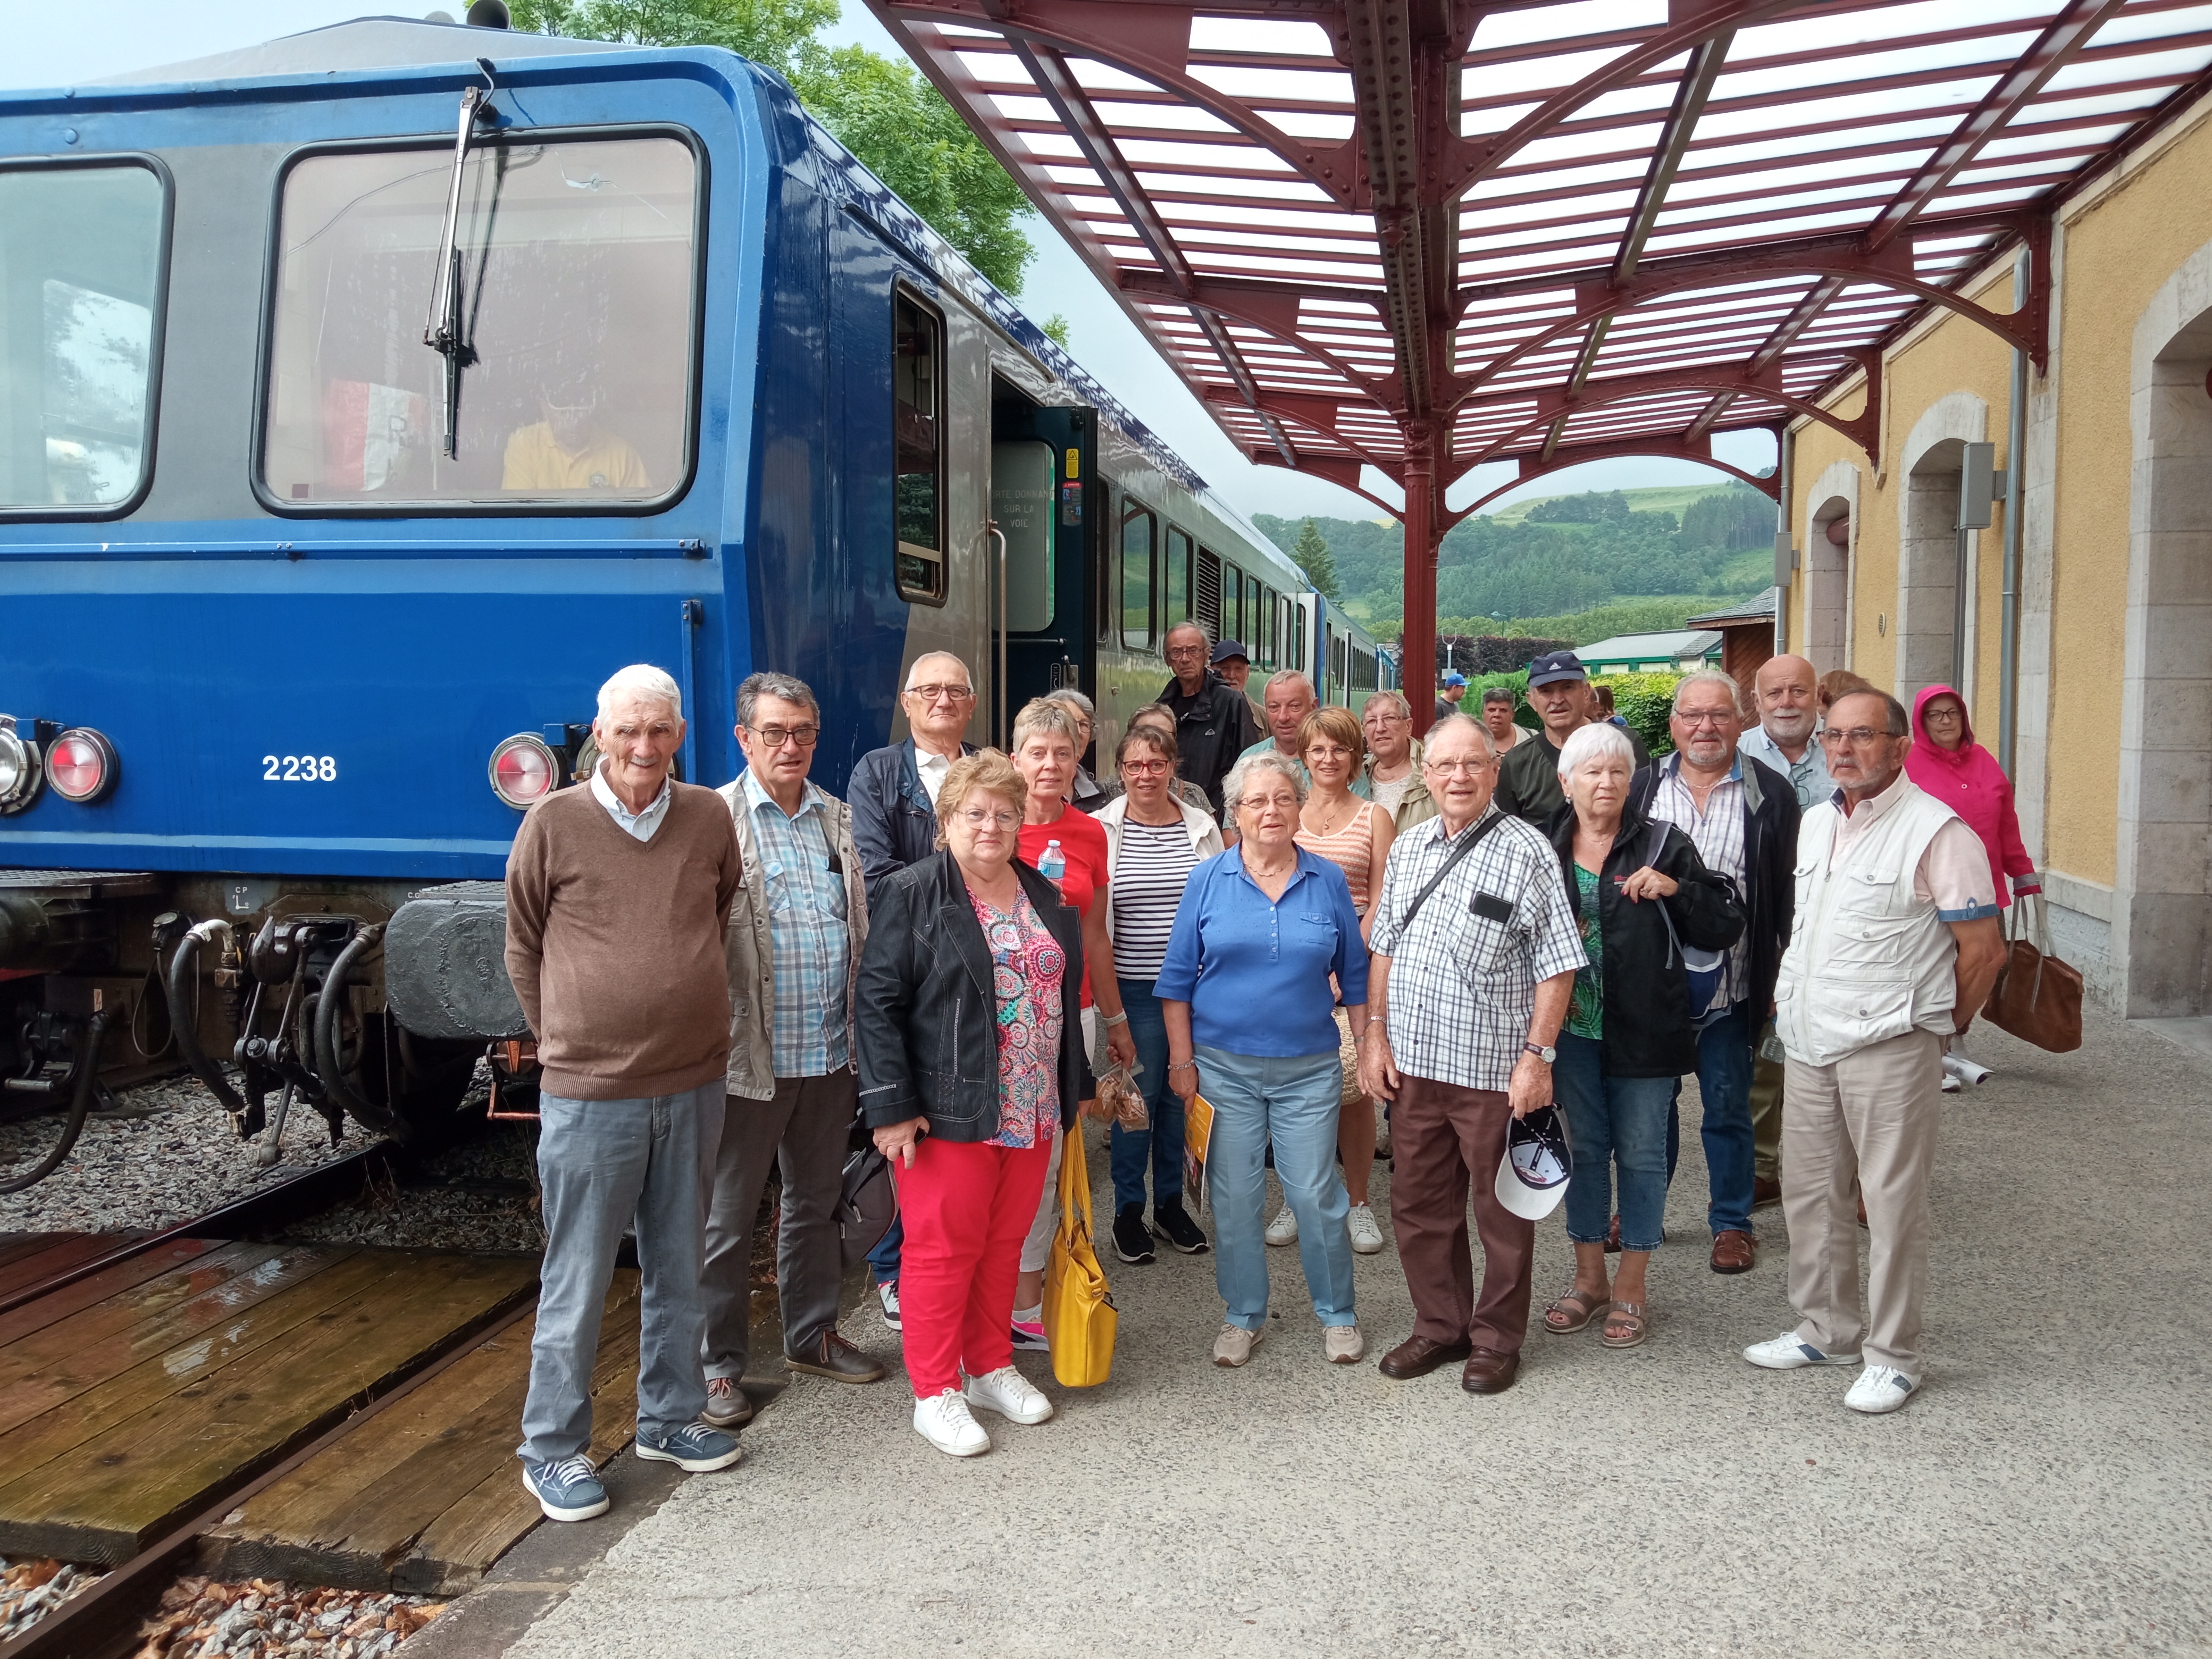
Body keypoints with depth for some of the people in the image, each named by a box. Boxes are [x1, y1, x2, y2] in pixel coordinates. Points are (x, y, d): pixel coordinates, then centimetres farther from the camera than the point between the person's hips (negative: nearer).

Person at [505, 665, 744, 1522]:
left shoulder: (709, 818, 2)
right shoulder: (554, 824, -7)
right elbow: (523, 952, 3)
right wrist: (568, 1044, 6)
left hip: (693, 1088, 4)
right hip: (589, 1096, -4)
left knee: (678, 1268, 17)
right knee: (577, 1282, 5)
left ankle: (670, 1417, 34)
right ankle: (553, 1450, 20)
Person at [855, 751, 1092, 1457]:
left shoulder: (1043, 896, 13)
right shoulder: (912, 896, -7)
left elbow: (1065, 995, 20)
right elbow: (878, 1002, -11)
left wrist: (1075, 1087, 19)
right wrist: (891, 1106, -16)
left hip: (1032, 1110, 6)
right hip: (948, 1110, -6)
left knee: (1004, 1244, 14)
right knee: (943, 1247, 1)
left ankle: (991, 1367, 30)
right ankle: (935, 1393, 14)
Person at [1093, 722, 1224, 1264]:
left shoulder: (1201, 826, 5)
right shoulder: (1103, 829, -2)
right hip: (1135, 989, -2)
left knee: (1180, 1094, 10)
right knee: (1137, 1095, 0)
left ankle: (1170, 1202, 27)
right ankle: (1128, 1209, 18)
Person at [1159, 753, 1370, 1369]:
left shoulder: (1328, 881, 2)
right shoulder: (1208, 880, -1)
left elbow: (1354, 976, 9)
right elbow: (1178, 978, 1)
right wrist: (1182, 1061, -1)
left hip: (1309, 1069, 0)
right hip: (1224, 1066, 0)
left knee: (1316, 1194, 2)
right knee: (1234, 1197, 7)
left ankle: (1338, 1314, 22)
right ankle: (1243, 1316, 24)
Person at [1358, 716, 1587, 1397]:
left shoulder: (1526, 849, -8)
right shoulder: (1408, 848, 9)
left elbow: (1556, 963, -10)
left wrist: (1539, 1054, -15)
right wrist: (1376, 1035, 9)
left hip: (1495, 1067, -5)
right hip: (1414, 1062, 5)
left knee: (1502, 1213, 8)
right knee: (1418, 1205, 14)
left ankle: (1497, 1340, 25)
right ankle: (1440, 1327, 32)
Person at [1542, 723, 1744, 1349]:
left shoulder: (1663, 845, -5)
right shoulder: (1547, 849, 3)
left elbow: (1724, 930, -5)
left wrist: (1675, 888, -21)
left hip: (1643, 1031, -3)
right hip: (1573, 1029, 3)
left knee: (1641, 1153, 6)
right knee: (1584, 1149, 13)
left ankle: (1631, 1289, 20)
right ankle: (1590, 1278, 28)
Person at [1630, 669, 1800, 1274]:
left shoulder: (1771, 794, -1)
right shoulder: (1641, 787, 4)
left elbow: (1788, 892, 0)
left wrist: (1785, 975, -4)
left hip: (1730, 988, -2)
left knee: (1728, 1108, 9)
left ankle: (1733, 1222, 23)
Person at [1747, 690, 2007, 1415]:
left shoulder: (1936, 831, -11)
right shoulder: (1813, 823, 12)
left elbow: (1984, 948, -9)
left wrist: (1933, 1026, -1)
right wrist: (1787, 999, 15)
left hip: (1889, 1049, -7)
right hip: (1809, 1044, 7)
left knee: (1893, 1204, 1)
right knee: (1810, 1192, 14)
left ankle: (1893, 1357, 13)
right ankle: (1827, 1330, 29)